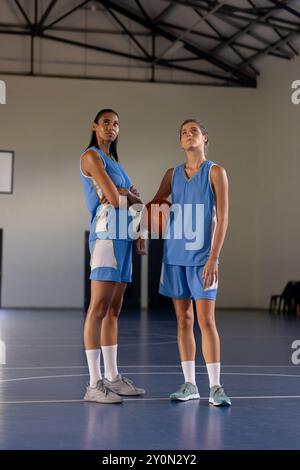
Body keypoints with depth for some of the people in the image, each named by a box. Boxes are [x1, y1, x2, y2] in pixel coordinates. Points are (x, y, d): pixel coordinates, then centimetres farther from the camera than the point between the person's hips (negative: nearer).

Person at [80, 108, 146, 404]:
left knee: (114, 310, 10)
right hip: (107, 234, -9)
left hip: (123, 237, 9)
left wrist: (122, 192, -4)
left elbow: (135, 197, 17)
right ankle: (94, 385, -13)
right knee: (99, 308, -11)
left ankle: (112, 377, 15)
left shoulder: (113, 161, 23)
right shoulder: (91, 156, -5)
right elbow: (114, 200, -13)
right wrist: (132, 197, 6)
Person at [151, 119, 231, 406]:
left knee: (206, 320, -7)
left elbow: (222, 218, -7)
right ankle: (189, 384, 14)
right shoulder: (173, 174, 11)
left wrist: (213, 258, -14)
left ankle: (215, 387, -2)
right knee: (183, 320, 7)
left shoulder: (215, 172, -2)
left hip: (201, 256, -4)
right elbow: (154, 205, 24)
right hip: (175, 255, 5)